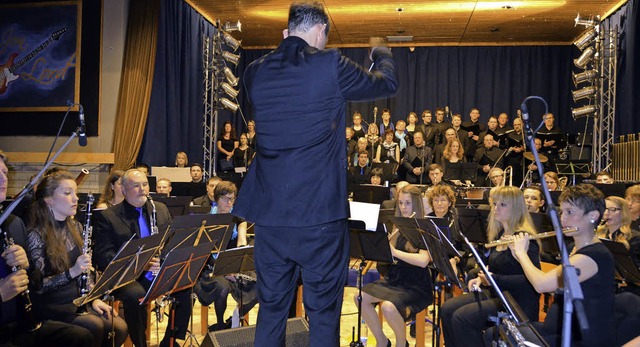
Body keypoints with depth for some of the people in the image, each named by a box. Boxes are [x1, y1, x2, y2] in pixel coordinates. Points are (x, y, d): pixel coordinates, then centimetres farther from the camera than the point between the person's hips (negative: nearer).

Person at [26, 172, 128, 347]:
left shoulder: (75, 227, 7)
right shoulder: (37, 235, -14)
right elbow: (37, 286, -16)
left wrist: (93, 298, 2)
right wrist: (72, 271, -28)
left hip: (77, 298, 6)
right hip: (51, 305, -6)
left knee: (120, 327, -16)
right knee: (95, 326, -29)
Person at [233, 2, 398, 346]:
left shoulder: (255, 72, 4)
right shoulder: (330, 66, -8)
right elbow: (388, 83, 8)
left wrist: (286, 44, 31)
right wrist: (380, 51, 28)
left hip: (268, 213, 5)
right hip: (320, 214, -4)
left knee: (271, 307, 17)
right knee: (323, 310, 9)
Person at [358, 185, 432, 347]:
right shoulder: (397, 228, 12)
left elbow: (423, 261, -24)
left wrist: (394, 251, -26)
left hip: (416, 285, -6)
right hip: (393, 279, 6)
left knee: (388, 307, -33)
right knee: (359, 297, -17)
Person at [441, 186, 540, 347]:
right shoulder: (499, 234, 11)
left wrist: (494, 279, -26)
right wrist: (481, 279, 6)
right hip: (496, 293, 9)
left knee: (461, 317, -22)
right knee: (447, 308, -6)